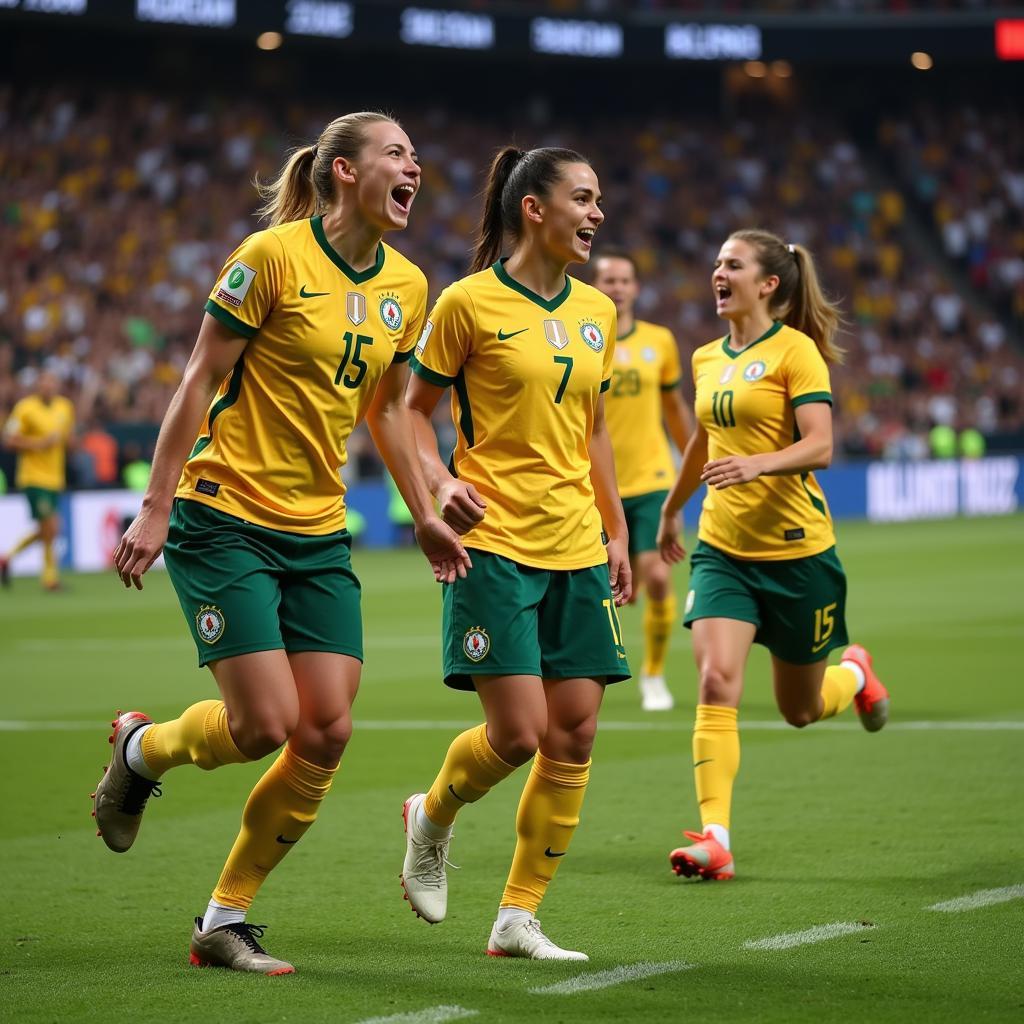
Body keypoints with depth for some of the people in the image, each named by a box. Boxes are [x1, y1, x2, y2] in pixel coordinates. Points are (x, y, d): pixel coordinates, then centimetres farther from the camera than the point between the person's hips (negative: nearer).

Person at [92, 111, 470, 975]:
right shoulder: (272, 256, -13)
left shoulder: (407, 286, 7)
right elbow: (201, 380, -9)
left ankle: (225, 920, 10)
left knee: (328, 733, -4)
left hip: (319, 536, 7)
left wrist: (425, 515, 17)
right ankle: (141, 749, 21)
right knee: (265, 725, -13)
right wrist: (156, 507, -11)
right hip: (226, 520, -6)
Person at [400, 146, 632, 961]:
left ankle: (519, 918, 9)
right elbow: (414, 409, 2)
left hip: (576, 549, 6)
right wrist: (441, 483, -15)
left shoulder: (596, 311, 11)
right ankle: (433, 817, 21)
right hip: (495, 543, -6)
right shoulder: (470, 303, -5)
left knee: (575, 733, 0)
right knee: (518, 732, -11)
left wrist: (616, 531, 16)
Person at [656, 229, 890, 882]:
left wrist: (758, 463, -37)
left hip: (796, 551, -4)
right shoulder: (708, 359, 9)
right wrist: (671, 511, 37)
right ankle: (715, 839, -18)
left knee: (799, 710, 10)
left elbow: (820, 447, -19)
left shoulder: (796, 351, -10)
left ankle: (854, 673, 45)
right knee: (716, 684, -16)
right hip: (722, 549, 4)